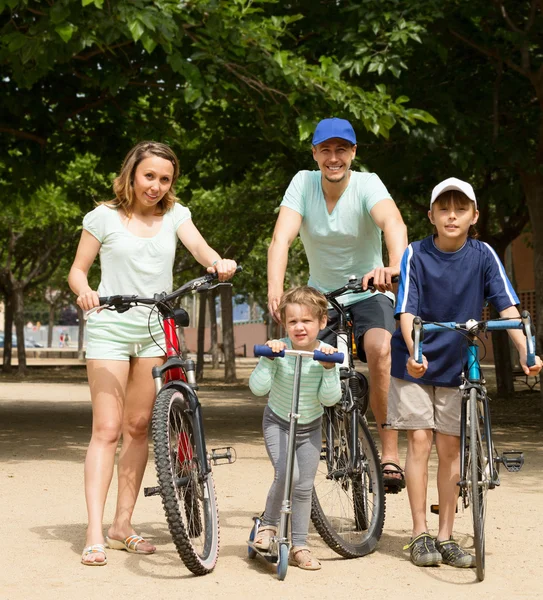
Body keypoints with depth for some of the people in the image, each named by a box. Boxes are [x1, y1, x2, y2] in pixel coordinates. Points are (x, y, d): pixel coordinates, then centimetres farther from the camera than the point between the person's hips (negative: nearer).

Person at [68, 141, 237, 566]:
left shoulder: (174, 214, 7)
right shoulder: (104, 216, 0)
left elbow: (198, 245, -9)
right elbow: (78, 269, 3)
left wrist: (218, 263, -33)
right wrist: (84, 291, -21)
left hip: (155, 331, 3)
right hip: (110, 328, -3)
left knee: (138, 428, 6)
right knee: (107, 429, -10)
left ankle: (123, 524, 16)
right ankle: (95, 533, -11)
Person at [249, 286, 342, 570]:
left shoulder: (326, 354, -13)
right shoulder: (278, 350, -19)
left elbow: (329, 399, -17)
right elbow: (258, 387, -24)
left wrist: (329, 368, -28)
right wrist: (268, 359, -33)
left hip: (310, 427, 3)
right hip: (277, 422, -3)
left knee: (304, 487, 5)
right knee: (287, 474, -25)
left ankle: (299, 547, 17)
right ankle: (268, 524, -2)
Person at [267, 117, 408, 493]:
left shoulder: (367, 184, -16)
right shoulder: (304, 183, -9)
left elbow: (394, 224, -36)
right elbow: (282, 237, -21)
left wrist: (395, 266, -57)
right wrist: (275, 288, -39)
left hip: (369, 295, -3)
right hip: (321, 297, 3)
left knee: (381, 350, -31)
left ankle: (390, 454, -25)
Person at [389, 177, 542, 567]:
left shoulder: (483, 256, -8)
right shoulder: (416, 256, -13)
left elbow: (507, 306, -14)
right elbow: (406, 311, -19)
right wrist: (414, 353, -37)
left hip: (455, 364, 2)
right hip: (416, 361, -2)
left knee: (450, 448, 4)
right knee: (419, 440, -6)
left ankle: (446, 538, 12)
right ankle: (420, 535, 2)